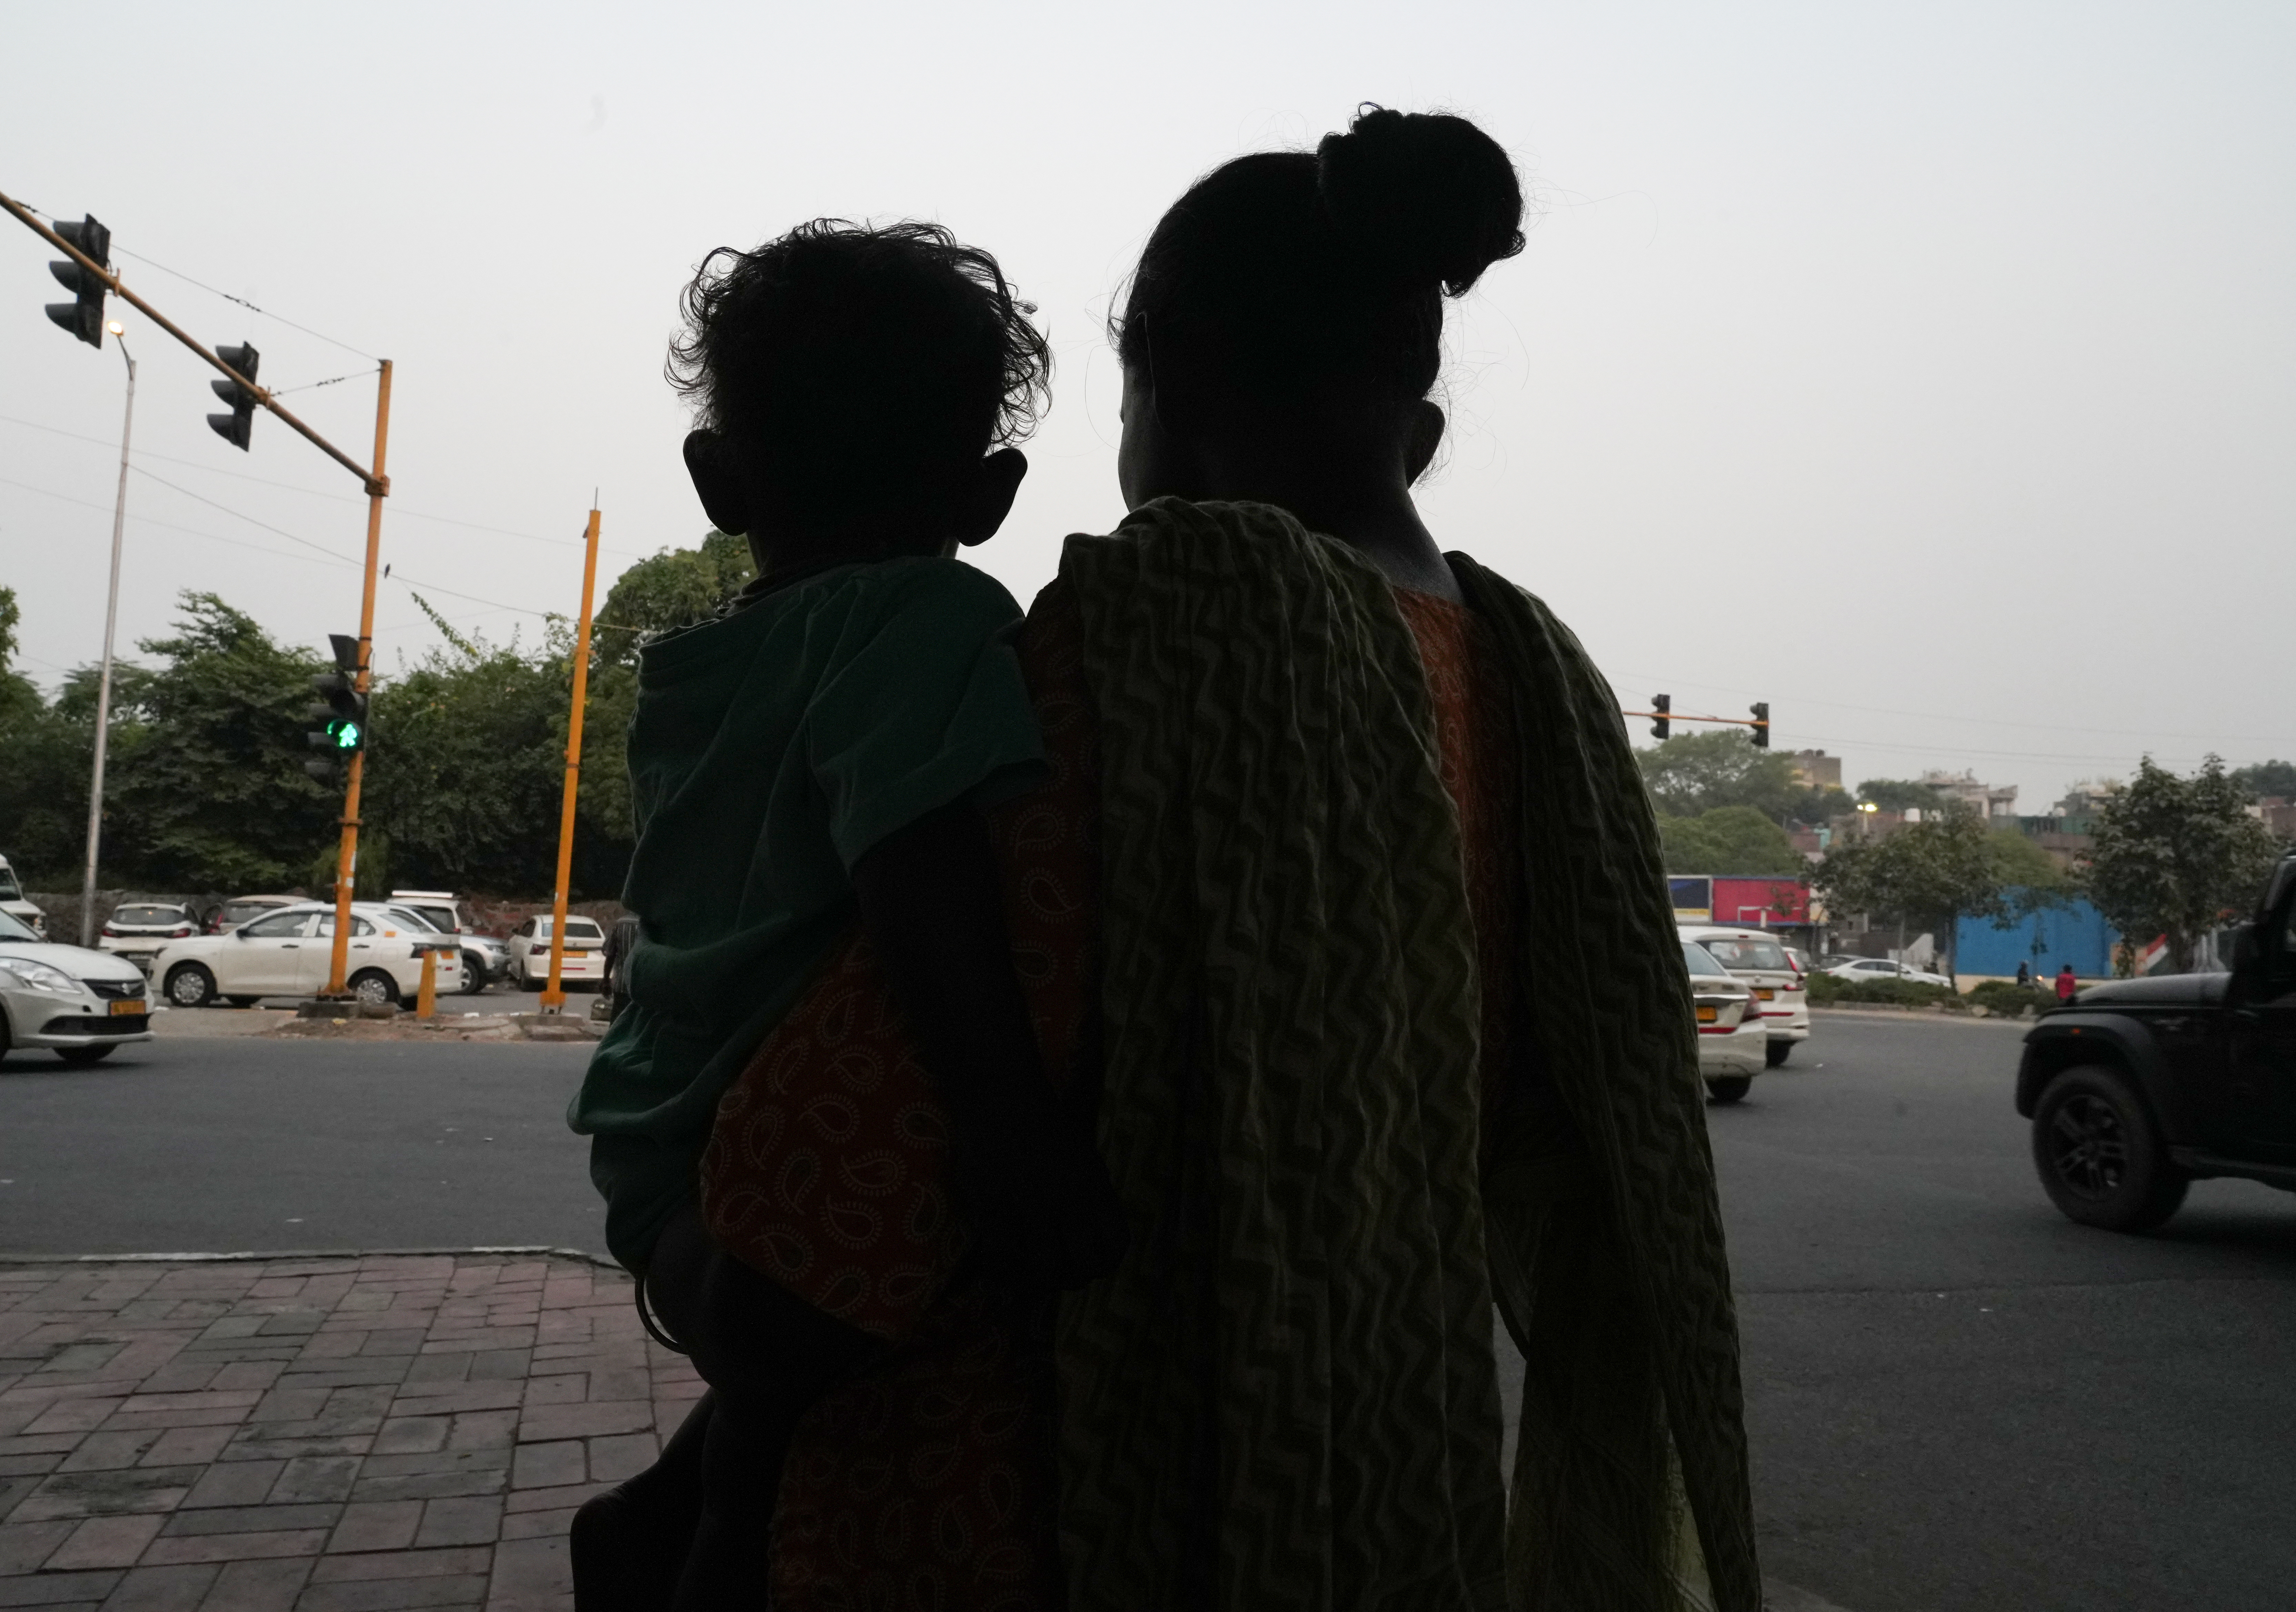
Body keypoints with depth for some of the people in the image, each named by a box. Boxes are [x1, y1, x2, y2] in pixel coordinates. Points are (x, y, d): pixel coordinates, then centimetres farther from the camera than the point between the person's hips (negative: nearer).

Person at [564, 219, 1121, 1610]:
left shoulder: (694, 667, 8)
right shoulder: (931, 620, -16)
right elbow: (919, 870, -32)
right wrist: (1011, 1129, -35)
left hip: (667, 1157, 9)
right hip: (797, 1183, -8)